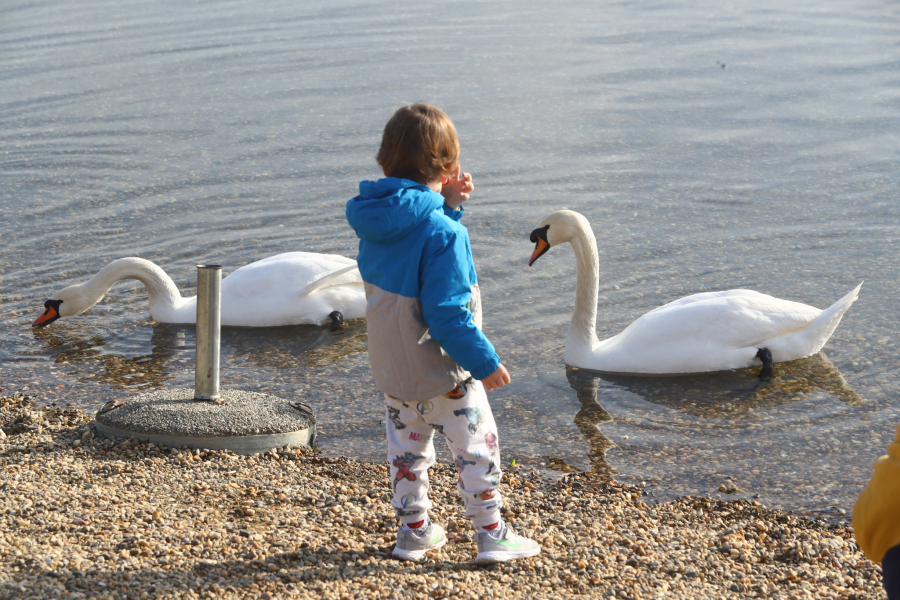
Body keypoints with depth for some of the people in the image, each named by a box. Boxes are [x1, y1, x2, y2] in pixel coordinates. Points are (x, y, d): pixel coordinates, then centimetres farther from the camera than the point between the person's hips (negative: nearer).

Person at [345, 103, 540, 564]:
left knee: (406, 446, 20)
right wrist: (485, 362, -18)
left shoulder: (376, 219, -4)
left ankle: (414, 530, 31)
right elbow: (446, 314, -27)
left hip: (390, 367, 7)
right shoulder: (442, 233, -26)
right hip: (441, 370, -7)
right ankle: (491, 535, 17)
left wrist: (447, 206, 2)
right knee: (476, 446, 9)